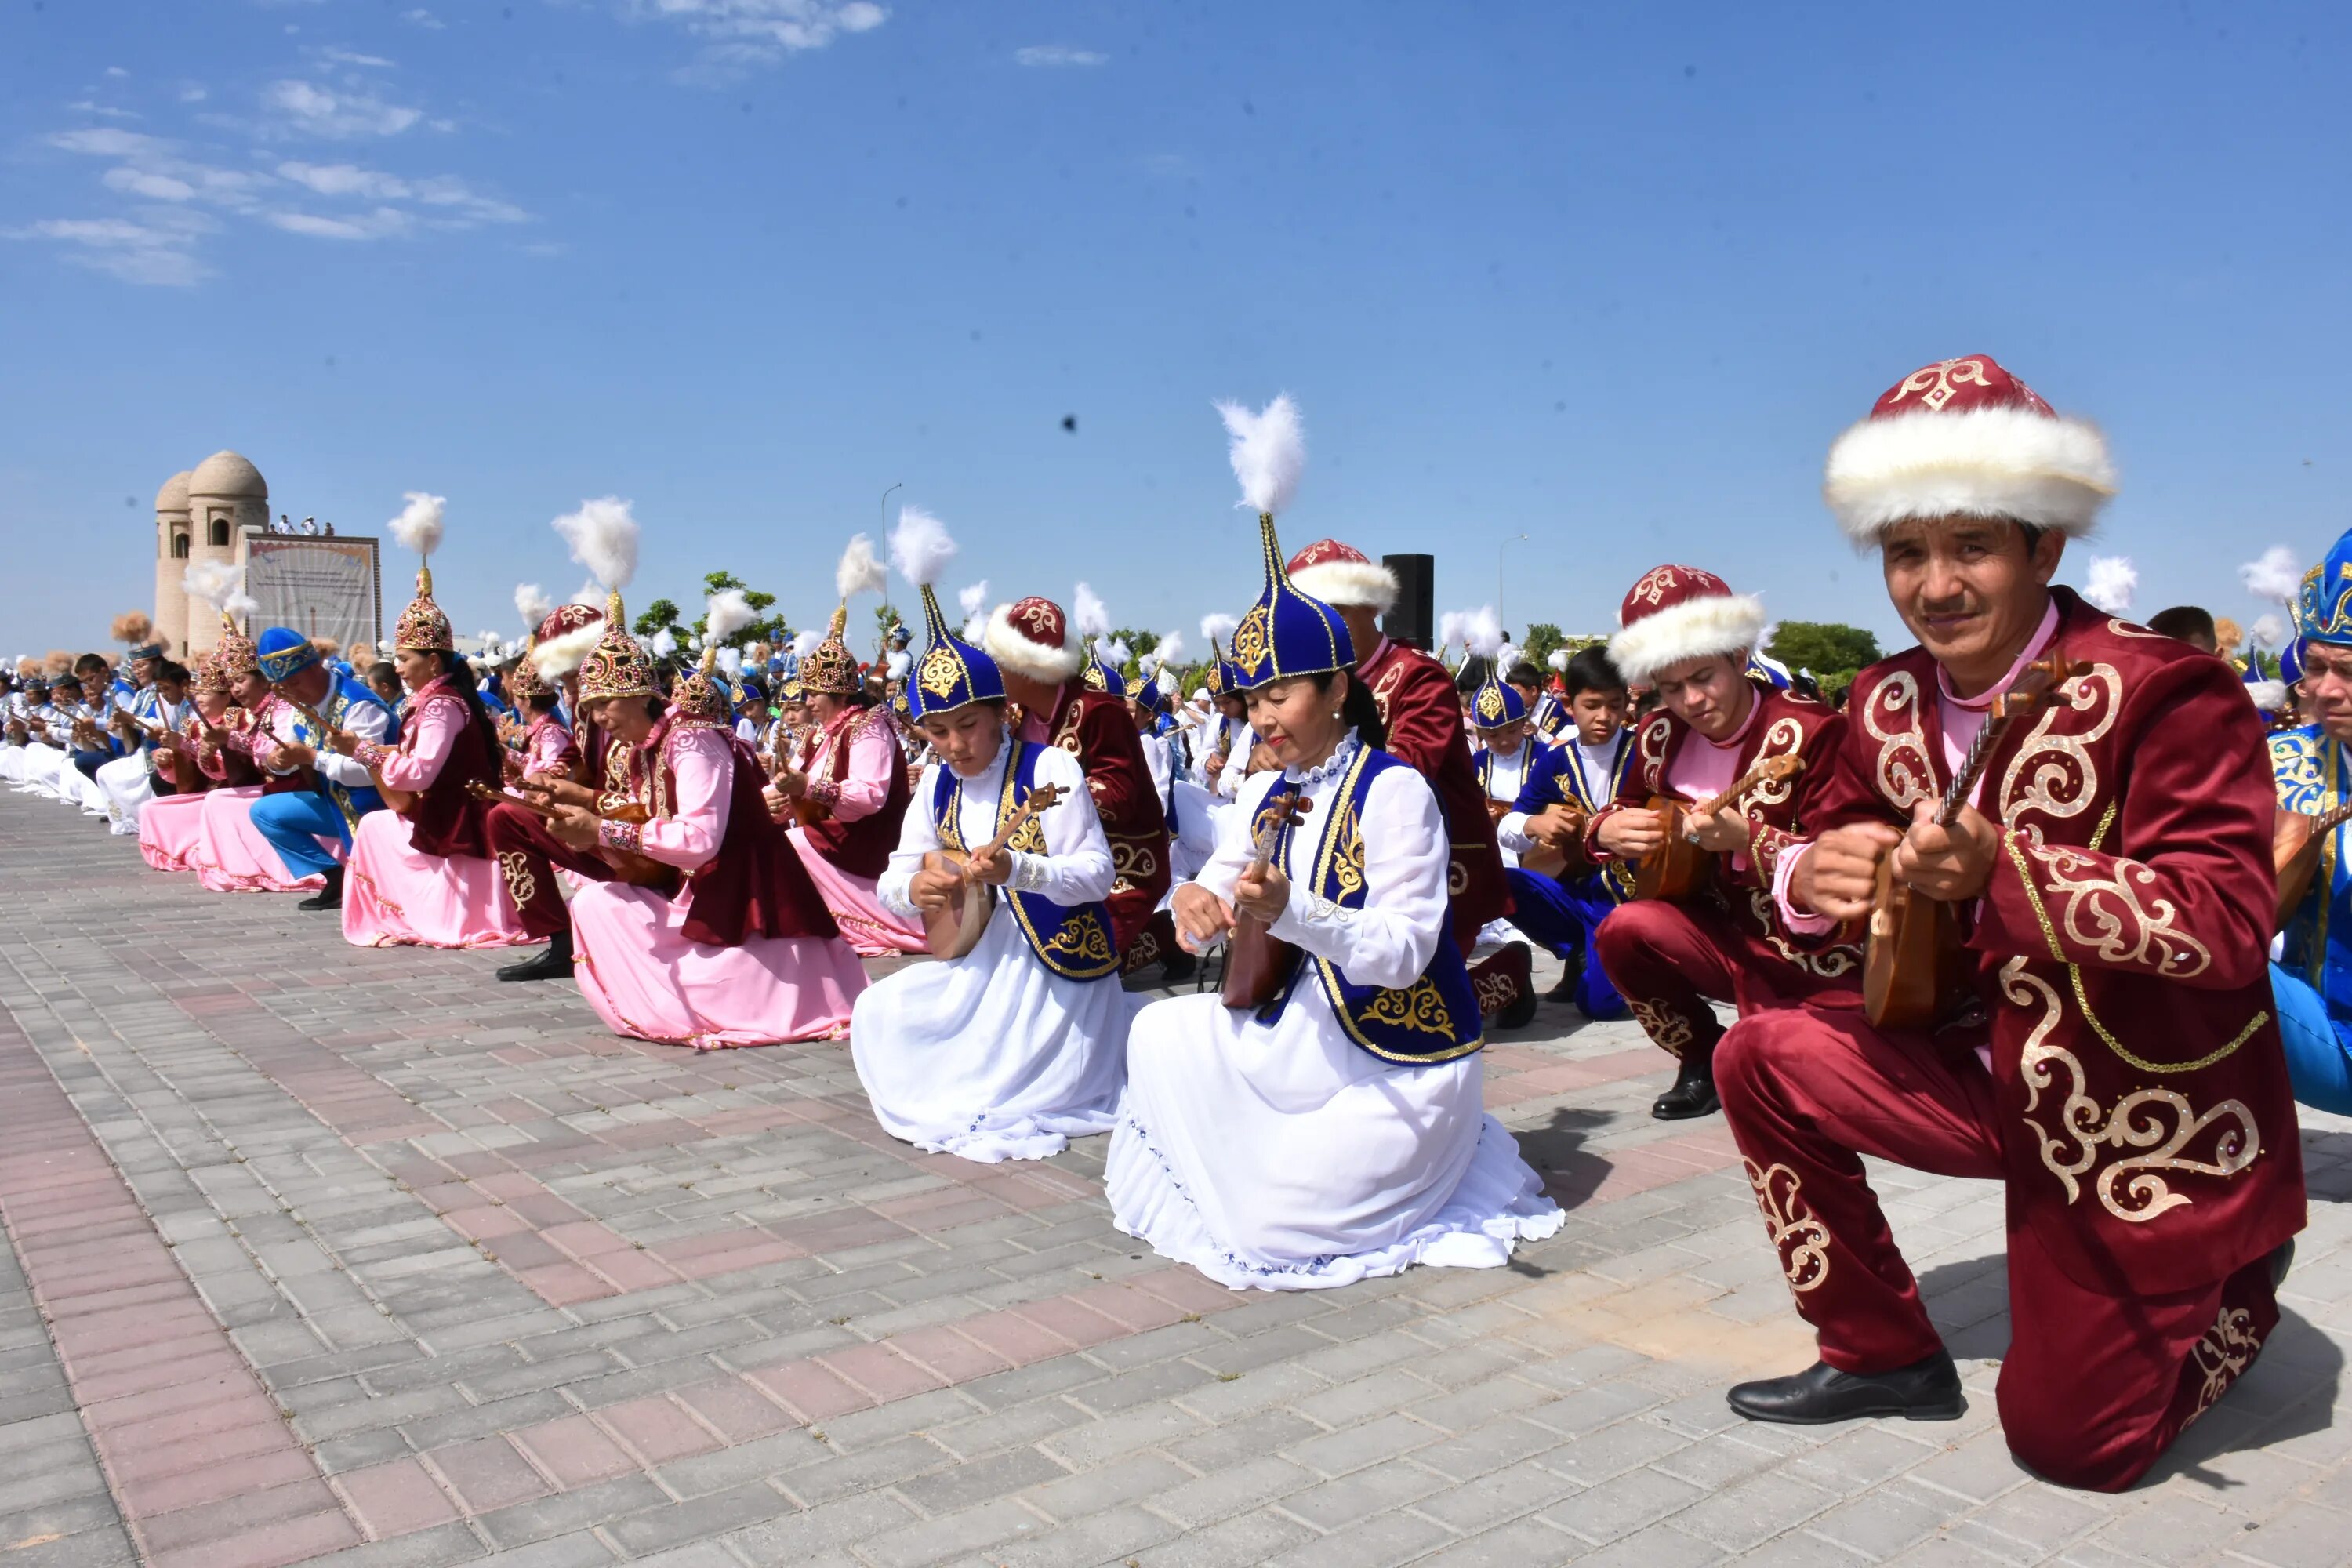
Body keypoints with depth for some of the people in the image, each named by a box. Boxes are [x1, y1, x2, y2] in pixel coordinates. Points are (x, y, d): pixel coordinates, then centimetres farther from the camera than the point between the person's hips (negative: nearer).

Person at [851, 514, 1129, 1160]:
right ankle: (968, 1097, 14)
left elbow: (1097, 873, -17)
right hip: (972, 966, 7)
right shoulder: (938, 785, 5)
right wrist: (913, 888, -20)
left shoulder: (1049, 770, -14)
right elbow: (892, 879, 5)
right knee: (877, 1014, -6)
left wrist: (1016, 869, -33)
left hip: (1054, 969, -7)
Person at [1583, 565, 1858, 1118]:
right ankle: (1703, 1061, 2)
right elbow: (1621, 811, 15)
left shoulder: (1811, 731, -17)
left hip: (1811, 957, -5)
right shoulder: (1662, 735, 1)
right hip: (1724, 933, 5)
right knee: (1623, 930, -24)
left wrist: (1747, 838, -35)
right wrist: (1608, 830, -10)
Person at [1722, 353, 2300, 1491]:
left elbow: (2230, 921, -27)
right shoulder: (1890, 703, -3)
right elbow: (1828, 843, 5)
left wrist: (2002, 864, -40)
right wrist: (1813, 872, -21)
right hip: (1995, 1073, 6)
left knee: (2069, 1439, 2)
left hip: (2150, 1120, -5)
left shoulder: (2161, 692, -22)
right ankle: (1881, 1354, 11)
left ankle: (2237, 1290, 34)